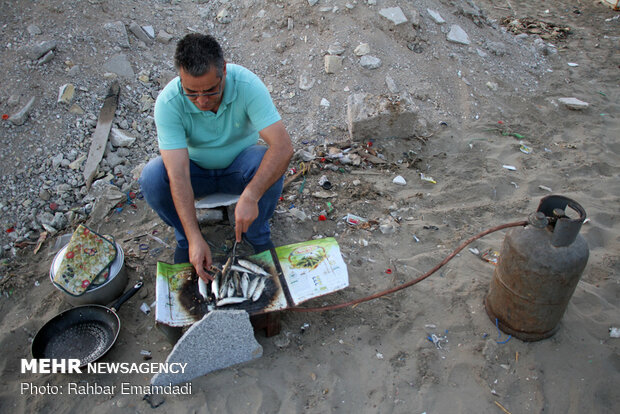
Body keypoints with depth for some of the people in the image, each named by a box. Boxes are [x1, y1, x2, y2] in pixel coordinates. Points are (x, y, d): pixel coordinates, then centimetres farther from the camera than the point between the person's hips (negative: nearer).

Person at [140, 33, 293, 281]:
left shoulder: (246, 83, -28)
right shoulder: (168, 102, -27)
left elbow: (283, 146, -36)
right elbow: (178, 174, -32)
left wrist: (250, 196, -48)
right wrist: (194, 238, -40)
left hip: (239, 166, 0)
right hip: (196, 169, 1)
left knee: (269, 163, -33)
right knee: (152, 177, -28)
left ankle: (258, 235, -6)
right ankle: (184, 239, 0)